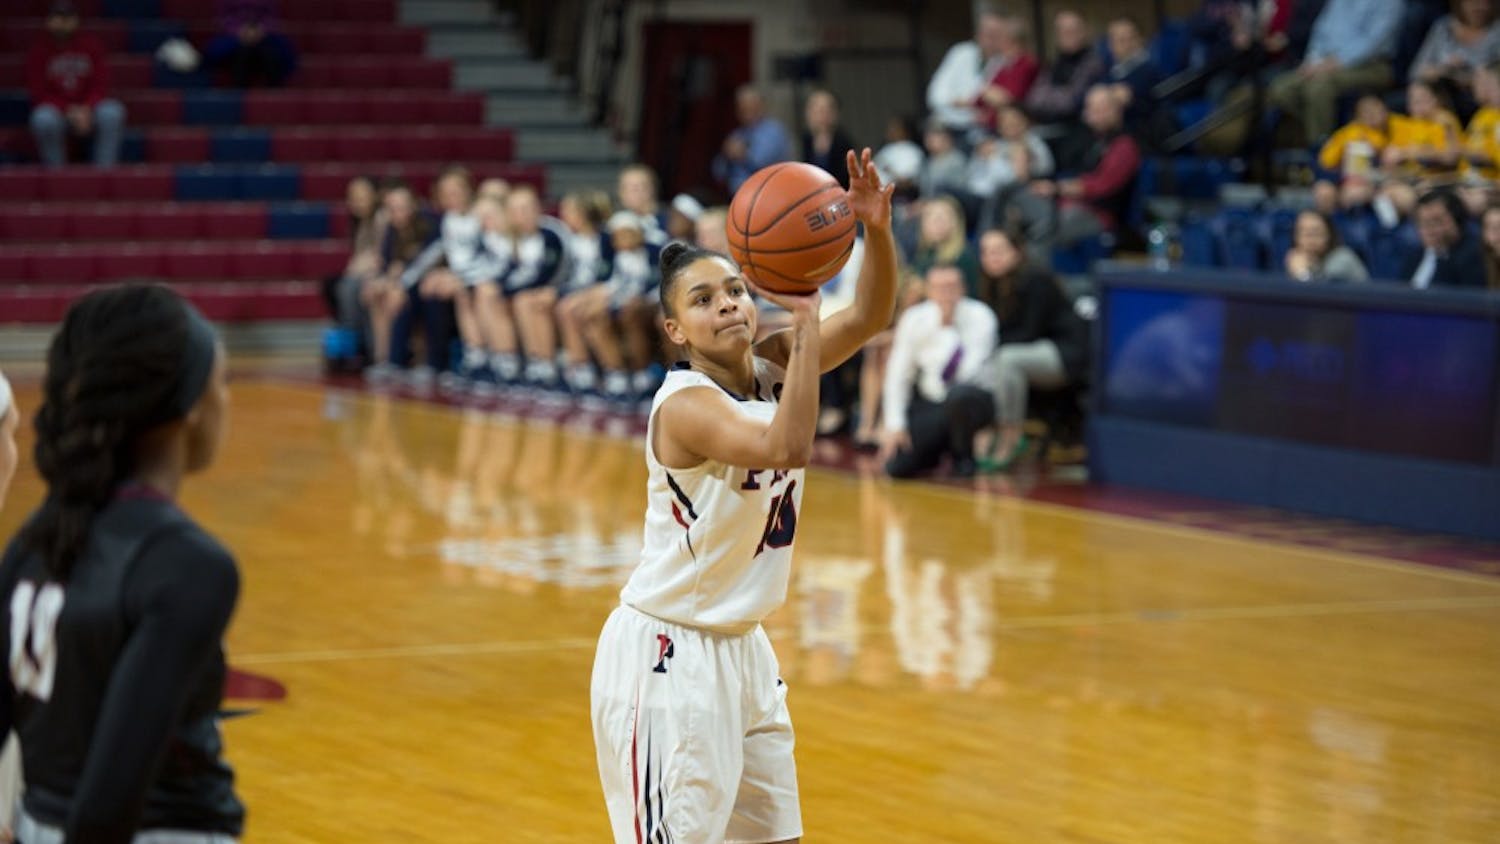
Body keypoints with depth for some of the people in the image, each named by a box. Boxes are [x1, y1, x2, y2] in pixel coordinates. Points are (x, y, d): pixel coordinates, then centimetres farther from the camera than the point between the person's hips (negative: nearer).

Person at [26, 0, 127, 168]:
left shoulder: (91, 44, -1)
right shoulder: (38, 50, -5)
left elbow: (100, 85, -3)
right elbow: (38, 93, -7)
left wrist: (87, 109, -23)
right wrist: (69, 111, -21)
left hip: (88, 108, 1)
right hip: (55, 108, -1)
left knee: (112, 112, -30)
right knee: (44, 119, -36)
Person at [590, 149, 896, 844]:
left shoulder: (768, 369, 0)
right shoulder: (686, 403, -22)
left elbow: (871, 316, -5)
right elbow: (787, 448, -40)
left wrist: (877, 230, -23)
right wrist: (805, 315, -37)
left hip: (741, 648, 9)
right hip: (668, 653, -9)